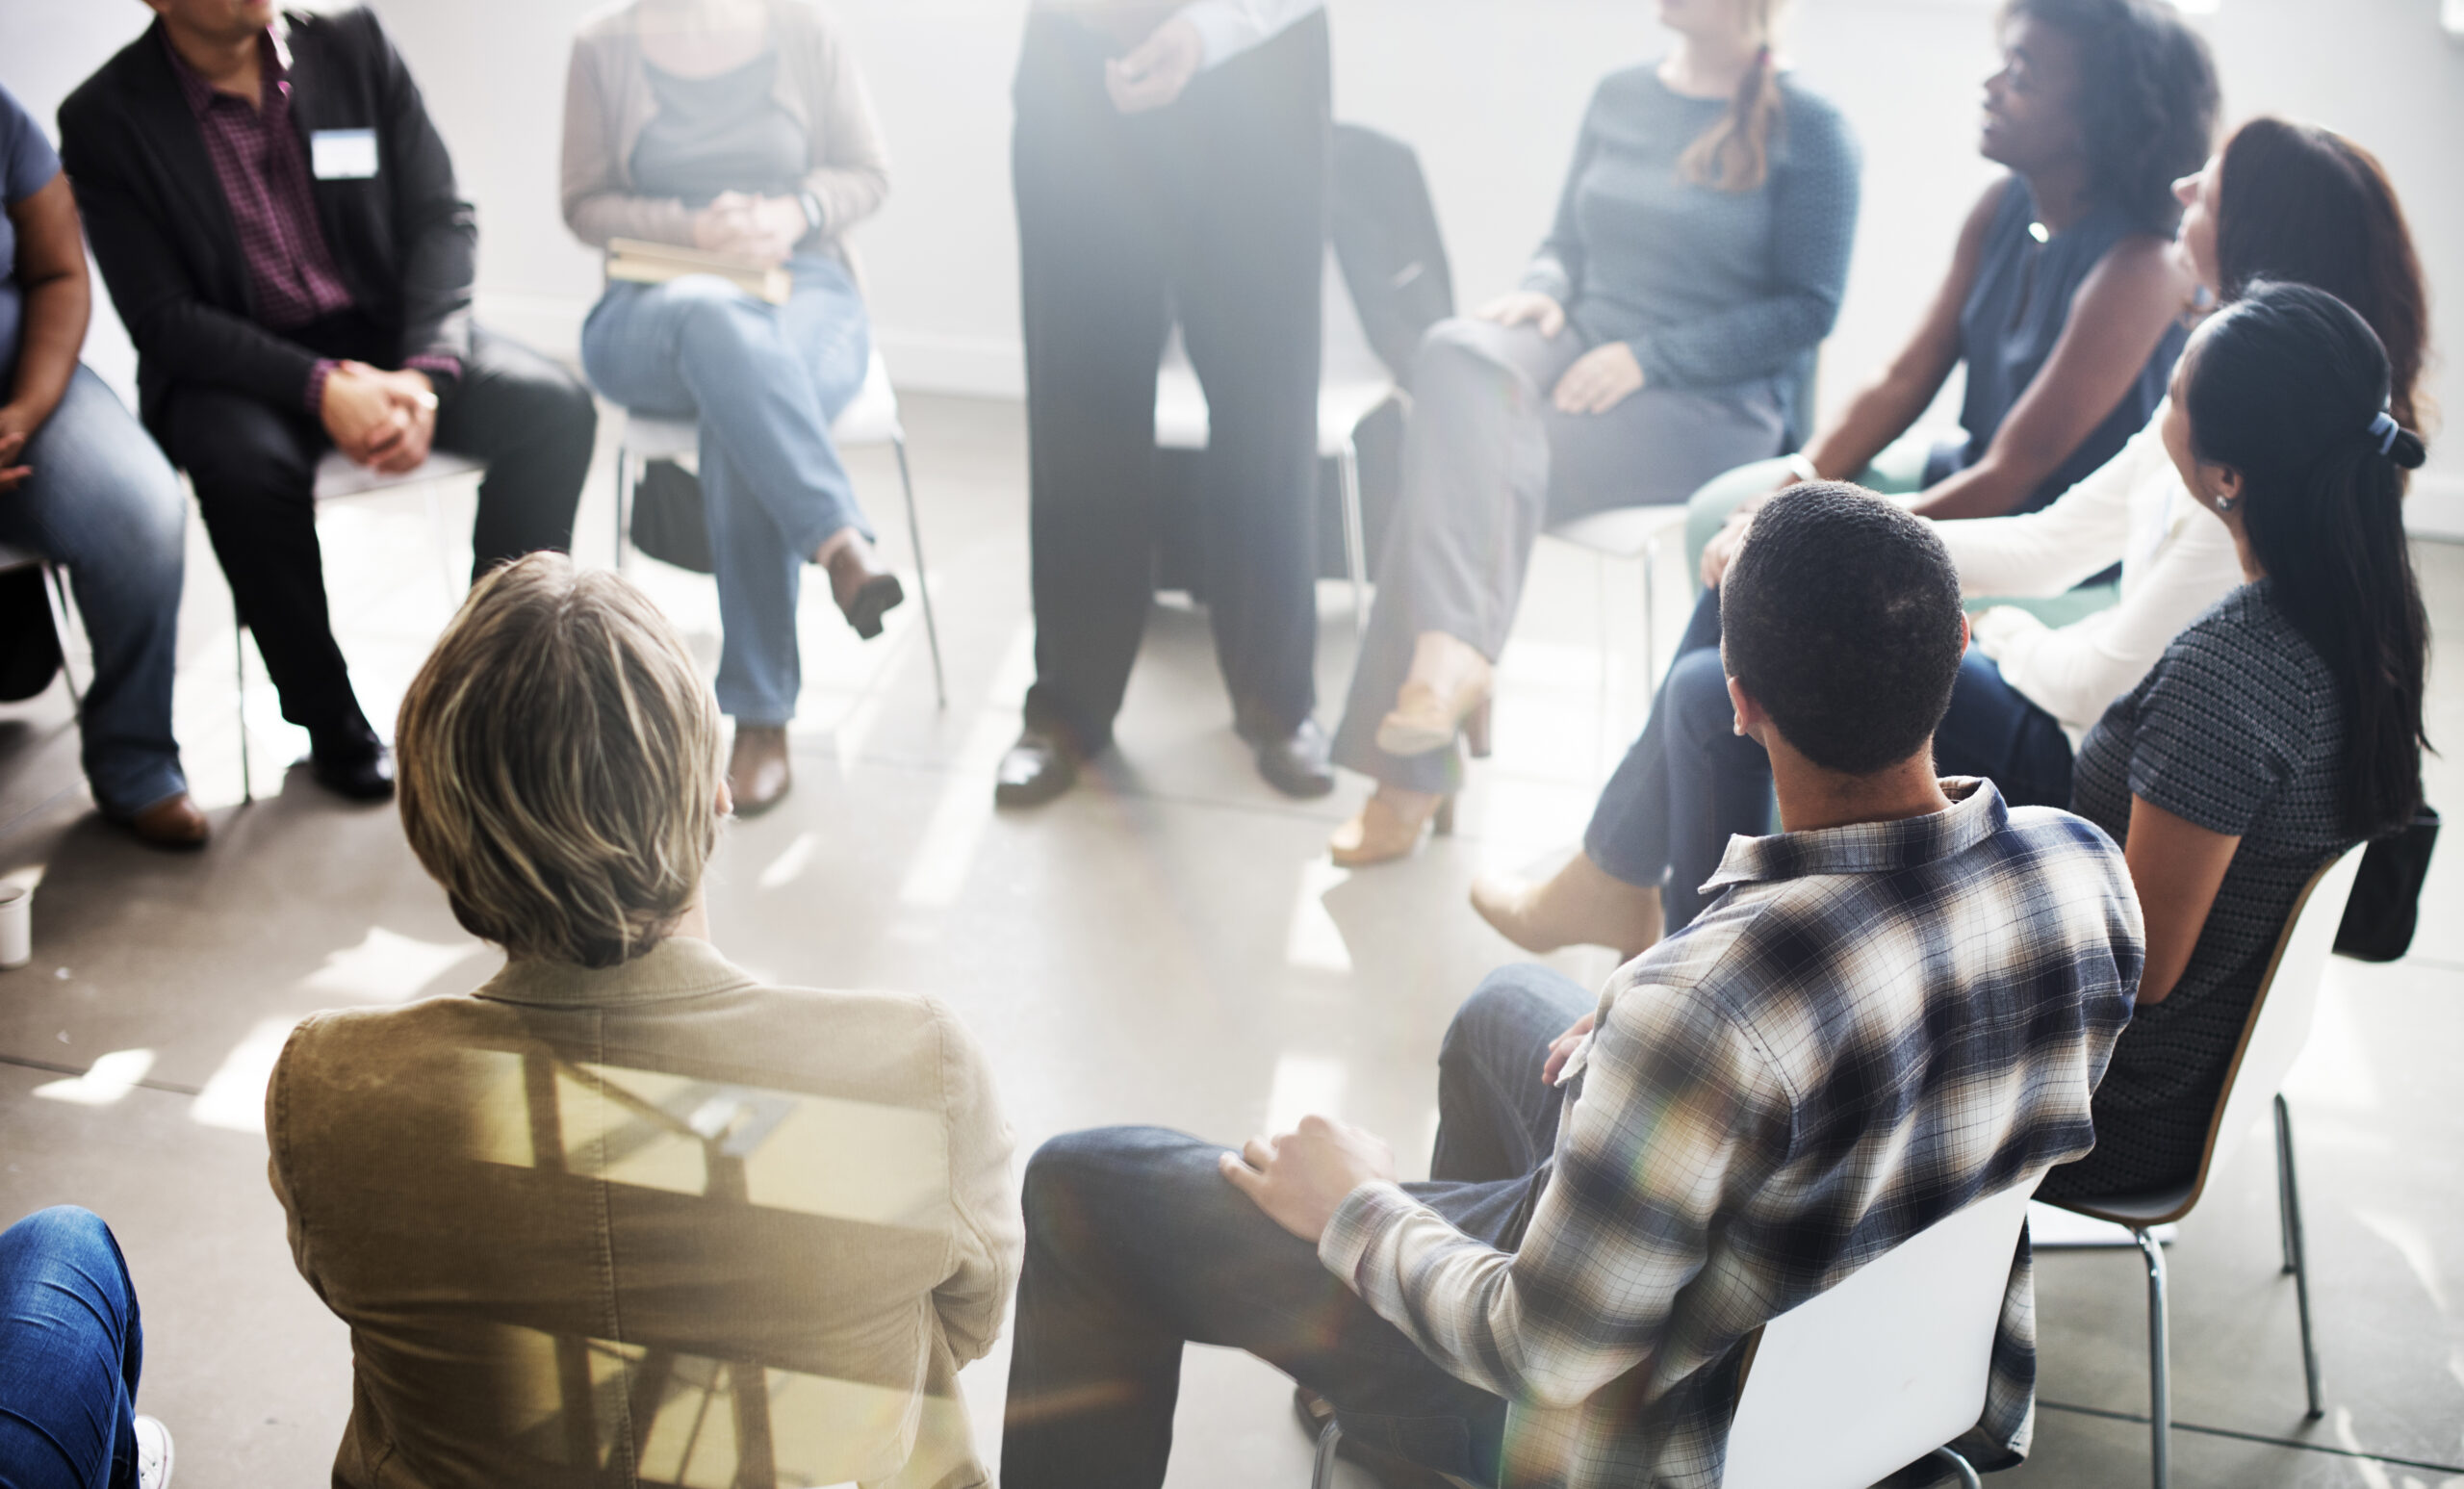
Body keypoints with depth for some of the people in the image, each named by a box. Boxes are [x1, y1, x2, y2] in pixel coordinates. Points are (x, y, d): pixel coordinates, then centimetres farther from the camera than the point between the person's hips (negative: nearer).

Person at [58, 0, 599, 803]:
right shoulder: (105, 119, -8)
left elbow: (443, 218, -2)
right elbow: (164, 320, -12)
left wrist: (424, 373, -19)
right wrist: (320, 386, -27)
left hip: (388, 333, 3)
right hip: (234, 366, -3)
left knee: (553, 407, -22)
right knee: (247, 464, -35)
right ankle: (330, 722, -13)